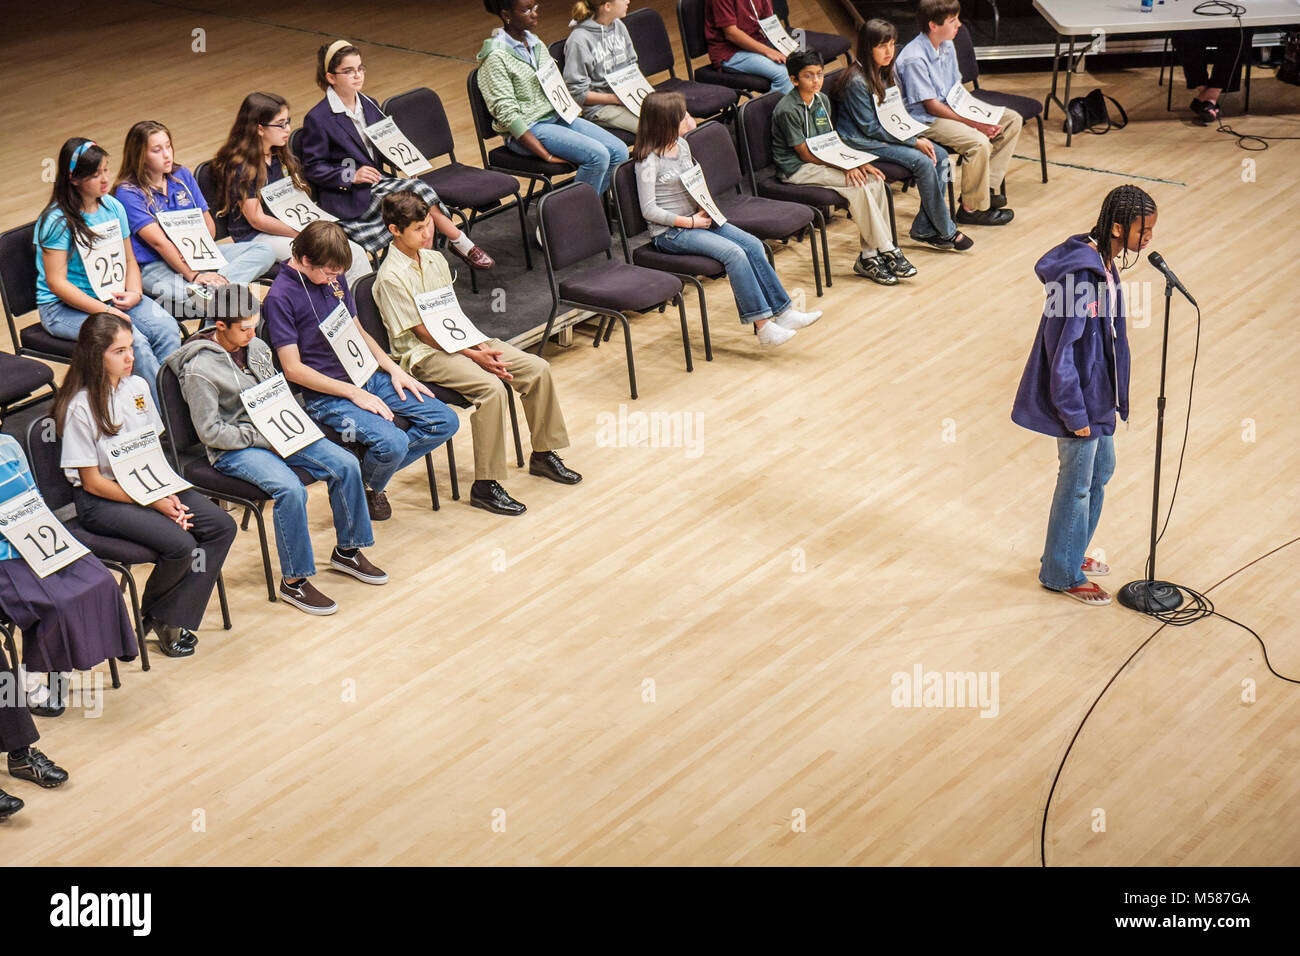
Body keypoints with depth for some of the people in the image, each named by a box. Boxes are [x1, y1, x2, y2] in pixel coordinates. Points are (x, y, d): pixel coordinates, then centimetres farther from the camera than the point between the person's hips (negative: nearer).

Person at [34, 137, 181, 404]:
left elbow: (128, 259, 14)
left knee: (167, 329, -20)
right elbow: (57, 283, -17)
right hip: (64, 306, -6)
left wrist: (134, 293, -8)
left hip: (112, 294, 6)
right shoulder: (57, 221, -15)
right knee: (133, 340, -29)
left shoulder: (113, 207, 5)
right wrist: (104, 311, -24)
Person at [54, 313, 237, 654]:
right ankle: (152, 613, 5)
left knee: (222, 526, -11)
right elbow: (93, 482, -14)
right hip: (100, 500, -7)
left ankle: (173, 618, -5)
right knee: (180, 544, -26)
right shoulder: (80, 407, -17)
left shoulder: (137, 387, 3)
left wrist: (169, 494, -8)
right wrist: (154, 503, -17)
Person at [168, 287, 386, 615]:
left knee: (346, 464, -8)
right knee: (291, 490, -33)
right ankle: (293, 581, -18)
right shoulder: (199, 369, -16)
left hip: (274, 434, 8)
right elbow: (210, 432, -16)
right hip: (234, 450, -8)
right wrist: (262, 440, -17)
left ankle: (347, 551, 9)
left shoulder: (256, 346, 7)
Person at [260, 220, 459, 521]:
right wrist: (353, 393, -18)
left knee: (445, 421, -4)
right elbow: (293, 369, -16)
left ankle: (372, 474, 7)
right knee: (392, 442, -30)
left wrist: (393, 369, 6)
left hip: (367, 376, 8)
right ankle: (367, 488, 4)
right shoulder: (279, 297, -14)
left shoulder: (335, 279, 9)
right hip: (326, 394, -8)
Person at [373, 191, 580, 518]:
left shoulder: (435, 260, 9)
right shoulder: (391, 277, -16)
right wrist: (474, 355, -18)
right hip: (422, 354, -8)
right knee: (491, 387, -32)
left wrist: (482, 347, -5)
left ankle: (543, 454, 12)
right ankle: (485, 485, -26)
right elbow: (422, 331, -16)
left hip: (459, 339, 8)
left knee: (537, 368, -5)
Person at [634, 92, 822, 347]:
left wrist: (704, 210, 0)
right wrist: (690, 222, -17)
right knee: (734, 253, -25)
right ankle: (763, 326, -22)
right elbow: (649, 210, -17)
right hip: (669, 232, -8)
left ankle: (782, 312, -9)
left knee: (753, 245, -10)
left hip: (696, 219, 8)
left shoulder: (682, 145, 9)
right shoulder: (648, 161, -15)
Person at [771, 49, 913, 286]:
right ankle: (887, 250, -16)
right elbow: (805, 153, -15)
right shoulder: (788, 110, -16)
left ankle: (868, 256, -13)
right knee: (857, 185, -26)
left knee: (874, 180, -14)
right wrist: (845, 167, -19)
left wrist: (857, 162, -4)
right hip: (797, 171, -8)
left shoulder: (822, 100, 10)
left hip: (823, 161, 8)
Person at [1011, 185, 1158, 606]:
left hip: (1098, 392, 9)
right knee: (1078, 484, 6)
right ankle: (1061, 574, 23)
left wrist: (1109, 398, 16)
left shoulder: (1103, 263, 1)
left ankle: (1071, 553, 40)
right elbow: (1061, 348, -25)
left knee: (1100, 471, 23)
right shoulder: (1081, 275, -28)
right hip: (1079, 396, -9)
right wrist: (1074, 413, -20)